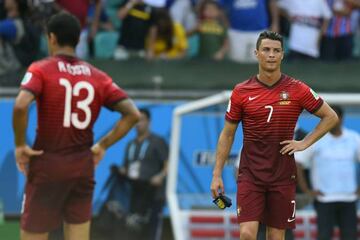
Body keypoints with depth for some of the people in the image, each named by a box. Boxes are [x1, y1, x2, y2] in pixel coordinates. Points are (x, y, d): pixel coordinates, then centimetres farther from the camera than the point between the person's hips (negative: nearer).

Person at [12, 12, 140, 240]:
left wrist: (20, 145, -11)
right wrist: (103, 145, 7)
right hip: (83, 168, 4)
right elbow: (133, 114, 1)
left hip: (47, 165, -4)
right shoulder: (97, 77, 6)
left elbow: (21, 106, -24)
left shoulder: (41, 70, -6)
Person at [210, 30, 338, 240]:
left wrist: (305, 143, -2)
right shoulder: (242, 92, 0)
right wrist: (217, 174, 2)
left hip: (283, 174, 1)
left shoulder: (297, 90, -2)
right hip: (250, 174, 0)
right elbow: (227, 134, 7)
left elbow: (331, 117, 8)